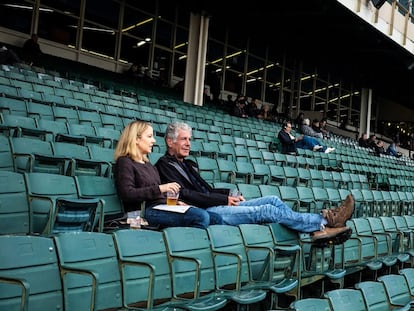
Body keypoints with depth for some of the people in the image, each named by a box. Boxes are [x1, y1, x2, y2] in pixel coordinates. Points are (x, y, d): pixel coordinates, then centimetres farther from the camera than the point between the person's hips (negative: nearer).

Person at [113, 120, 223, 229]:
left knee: (216, 219, -11)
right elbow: (127, 194, -13)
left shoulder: (149, 165, 30)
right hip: (147, 211, -8)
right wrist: (159, 188, -18)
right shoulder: (124, 163, 2)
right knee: (201, 217, -29)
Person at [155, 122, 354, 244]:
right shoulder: (165, 165, -4)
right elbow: (184, 195, -15)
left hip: (216, 206, 9)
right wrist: (224, 199, -12)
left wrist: (229, 195, 5)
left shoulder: (189, 164, 24)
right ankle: (324, 220, -12)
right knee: (267, 211, -17)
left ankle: (317, 228, -10)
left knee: (272, 200, -3)